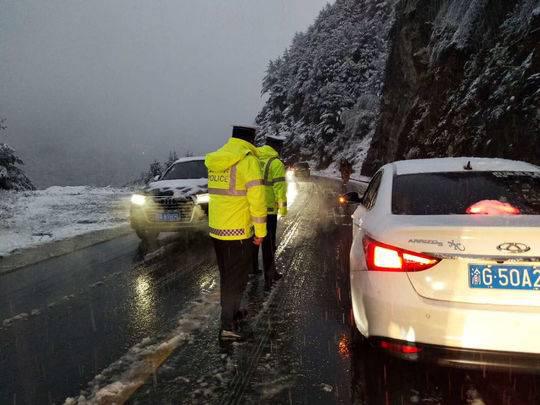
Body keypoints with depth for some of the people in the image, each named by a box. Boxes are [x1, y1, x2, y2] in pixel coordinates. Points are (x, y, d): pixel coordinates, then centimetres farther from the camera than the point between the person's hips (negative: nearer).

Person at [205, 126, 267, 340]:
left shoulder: (215, 159, 8)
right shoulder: (247, 160, -15)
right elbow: (257, 198, -17)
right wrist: (260, 230, -10)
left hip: (216, 229, 7)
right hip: (238, 232, -7)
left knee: (226, 275, 21)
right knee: (237, 278, 4)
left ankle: (230, 312, 37)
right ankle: (227, 325, 5)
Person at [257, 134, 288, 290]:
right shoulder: (276, 163, -12)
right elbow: (279, 188, -16)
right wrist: (283, 207, -8)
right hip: (268, 209, -6)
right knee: (268, 244, 4)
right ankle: (269, 277, 9)